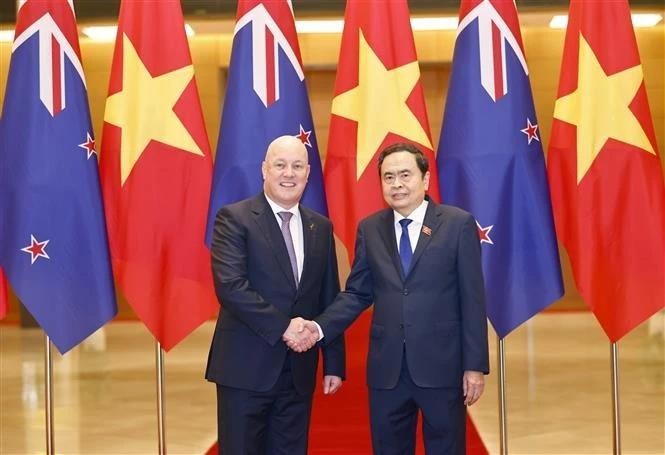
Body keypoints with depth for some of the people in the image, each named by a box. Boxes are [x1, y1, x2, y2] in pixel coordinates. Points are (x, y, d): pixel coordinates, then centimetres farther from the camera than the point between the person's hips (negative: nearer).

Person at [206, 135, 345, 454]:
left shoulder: (320, 227, 10)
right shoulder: (234, 218, -6)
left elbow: (329, 300, 12)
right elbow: (230, 286, -17)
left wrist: (334, 363, 9)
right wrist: (283, 326, -19)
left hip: (299, 370, 5)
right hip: (247, 367, -5)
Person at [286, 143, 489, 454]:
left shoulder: (458, 224, -3)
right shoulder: (369, 229, 7)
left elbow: (472, 299, -4)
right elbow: (357, 293, 7)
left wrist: (475, 365, -6)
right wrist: (320, 327, -10)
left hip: (442, 364, -3)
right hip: (386, 367, 3)